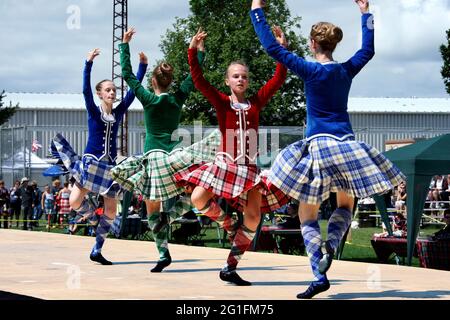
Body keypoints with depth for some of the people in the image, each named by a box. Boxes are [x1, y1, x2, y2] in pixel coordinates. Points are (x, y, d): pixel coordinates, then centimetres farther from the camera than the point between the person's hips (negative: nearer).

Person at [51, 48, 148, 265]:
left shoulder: (118, 113, 7)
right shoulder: (93, 111, -1)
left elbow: (133, 90, 4)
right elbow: (86, 90, -16)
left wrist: (142, 66, -5)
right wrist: (89, 63, -28)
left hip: (110, 165, 3)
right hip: (91, 161, -3)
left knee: (111, 211, 0)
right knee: (75, 202, -17)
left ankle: (97, 250, 10)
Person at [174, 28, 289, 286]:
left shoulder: (256, 102, 7)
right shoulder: (222, 102, 2)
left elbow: (278, 79, 3)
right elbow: (199, 81, -10)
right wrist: (193, 52, -21)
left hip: (250, 166, 2)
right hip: (225, 162, -2)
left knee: (253, 218, -3)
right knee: (199, 199, -20)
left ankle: (230, 268, 6)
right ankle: (227, 221, 11)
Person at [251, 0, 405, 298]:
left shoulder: (311, 71, -9)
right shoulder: (347, 71, 5)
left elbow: (272, 48, -11)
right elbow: (368, 49, 26)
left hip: (318, 145, -4)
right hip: (347, 145, 4)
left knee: (308, 215, 4)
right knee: (346, 204, 22)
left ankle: (320, 277, -10)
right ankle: (330, 244, -9)